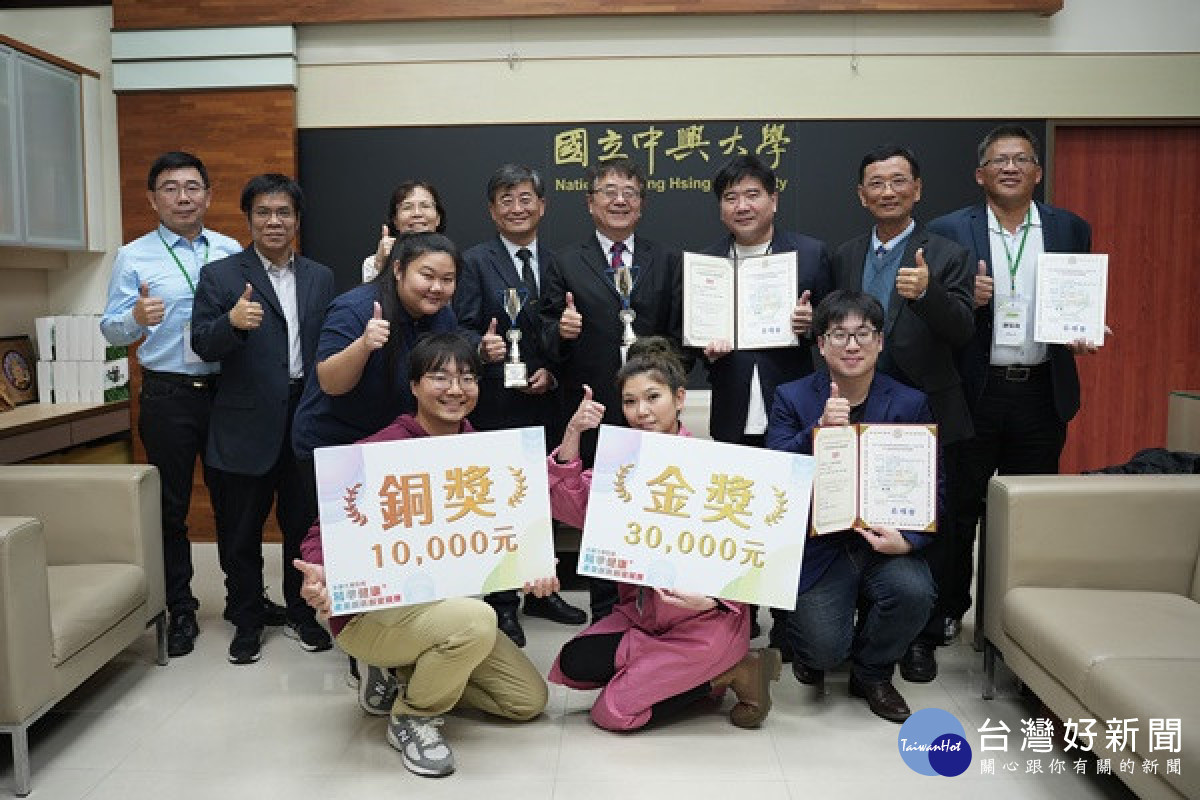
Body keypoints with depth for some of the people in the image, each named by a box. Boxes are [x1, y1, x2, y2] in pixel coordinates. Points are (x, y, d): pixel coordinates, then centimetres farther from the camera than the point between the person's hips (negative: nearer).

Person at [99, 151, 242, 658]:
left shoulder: (231, 251, 7)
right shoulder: (134, 258, 1)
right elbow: (110, 330, -3)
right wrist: (136, 318, -24)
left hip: (227, 391, 2)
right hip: (168, 397, -1)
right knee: (171, 506, 7)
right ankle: (180, 610, 19)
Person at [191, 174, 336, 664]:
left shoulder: (320, 278, 9)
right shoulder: (219, 276, -1)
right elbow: (203, 346, -9)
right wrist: (233, 321, -29)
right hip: (247, 423, -2)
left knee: (305, 523, 14)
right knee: (241, 531, 9)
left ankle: (302, 613, 31)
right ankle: (246, 622, 26)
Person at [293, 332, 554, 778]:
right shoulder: (379, 451, -18)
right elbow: (325, 532, -17)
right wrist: (319, 576, -40)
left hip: (447, 604, 7)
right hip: (371, 610, -7)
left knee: (529, 699, 5)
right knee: (475, 620, -35)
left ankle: (399, 678, 17)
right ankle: (411, 718, -4)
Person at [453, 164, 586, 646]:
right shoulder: (475, 262, -3)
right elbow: (464, 330, -9)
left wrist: (552, 373, -6)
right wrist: (482, 348, -29)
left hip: (545, 403, 4)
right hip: (495, 405, -4)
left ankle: (541, 592, 30)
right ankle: (502, 603, 18)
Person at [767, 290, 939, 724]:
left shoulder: (911, 404, 1)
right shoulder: (791, 399, -3)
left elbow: (931, 489, 0)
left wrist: (908, 540, -19)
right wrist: (819, 430, -28)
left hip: (883, 541, 2)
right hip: (818, 544, -2)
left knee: (915, 591, -28)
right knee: (824, 650, -19)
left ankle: (872, 674, 5)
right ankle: (810, 651, 24)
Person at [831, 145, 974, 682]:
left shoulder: (947, 257, -3)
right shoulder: (844, 258, 9)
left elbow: (963, 332, -14)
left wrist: (927, 292, -32)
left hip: (928, 417, -3)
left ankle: (921, 638, 21)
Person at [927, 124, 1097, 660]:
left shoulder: (1071, 230, 7)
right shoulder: (947, 232, 0)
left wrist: (1086, 335, -10)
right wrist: (964, 299, -19)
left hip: (1042, 393, 2)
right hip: (973, 392, -2)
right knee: (959, 508, 8)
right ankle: (948, 610, 23)